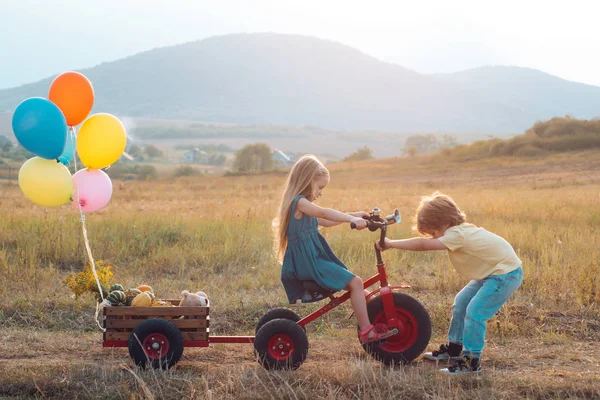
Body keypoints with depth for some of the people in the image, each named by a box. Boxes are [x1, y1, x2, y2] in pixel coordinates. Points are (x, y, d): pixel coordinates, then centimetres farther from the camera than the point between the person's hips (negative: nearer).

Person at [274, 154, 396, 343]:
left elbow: (325, 221, 25)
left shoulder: (301, 204, 18)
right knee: (355, 283, -15)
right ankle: (366, 331, -13)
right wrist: (351, 219, -38)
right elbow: (324, 213, -31)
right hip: (309, 262, -11)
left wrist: (353, 215, 20)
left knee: (354, 283, 18)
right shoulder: (299, 202, -15)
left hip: (309, 261, 11)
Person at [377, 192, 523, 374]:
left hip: (507, 273, -11)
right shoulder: (460, 230, 4)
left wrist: (391, 243, -29)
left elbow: (422, 244, -32)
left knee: (474, 311, -17)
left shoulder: (457, 235, -28)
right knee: (461, 303, 13)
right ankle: (454, 348, 27)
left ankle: (471, 361, -9)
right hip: (492, 272, 11)